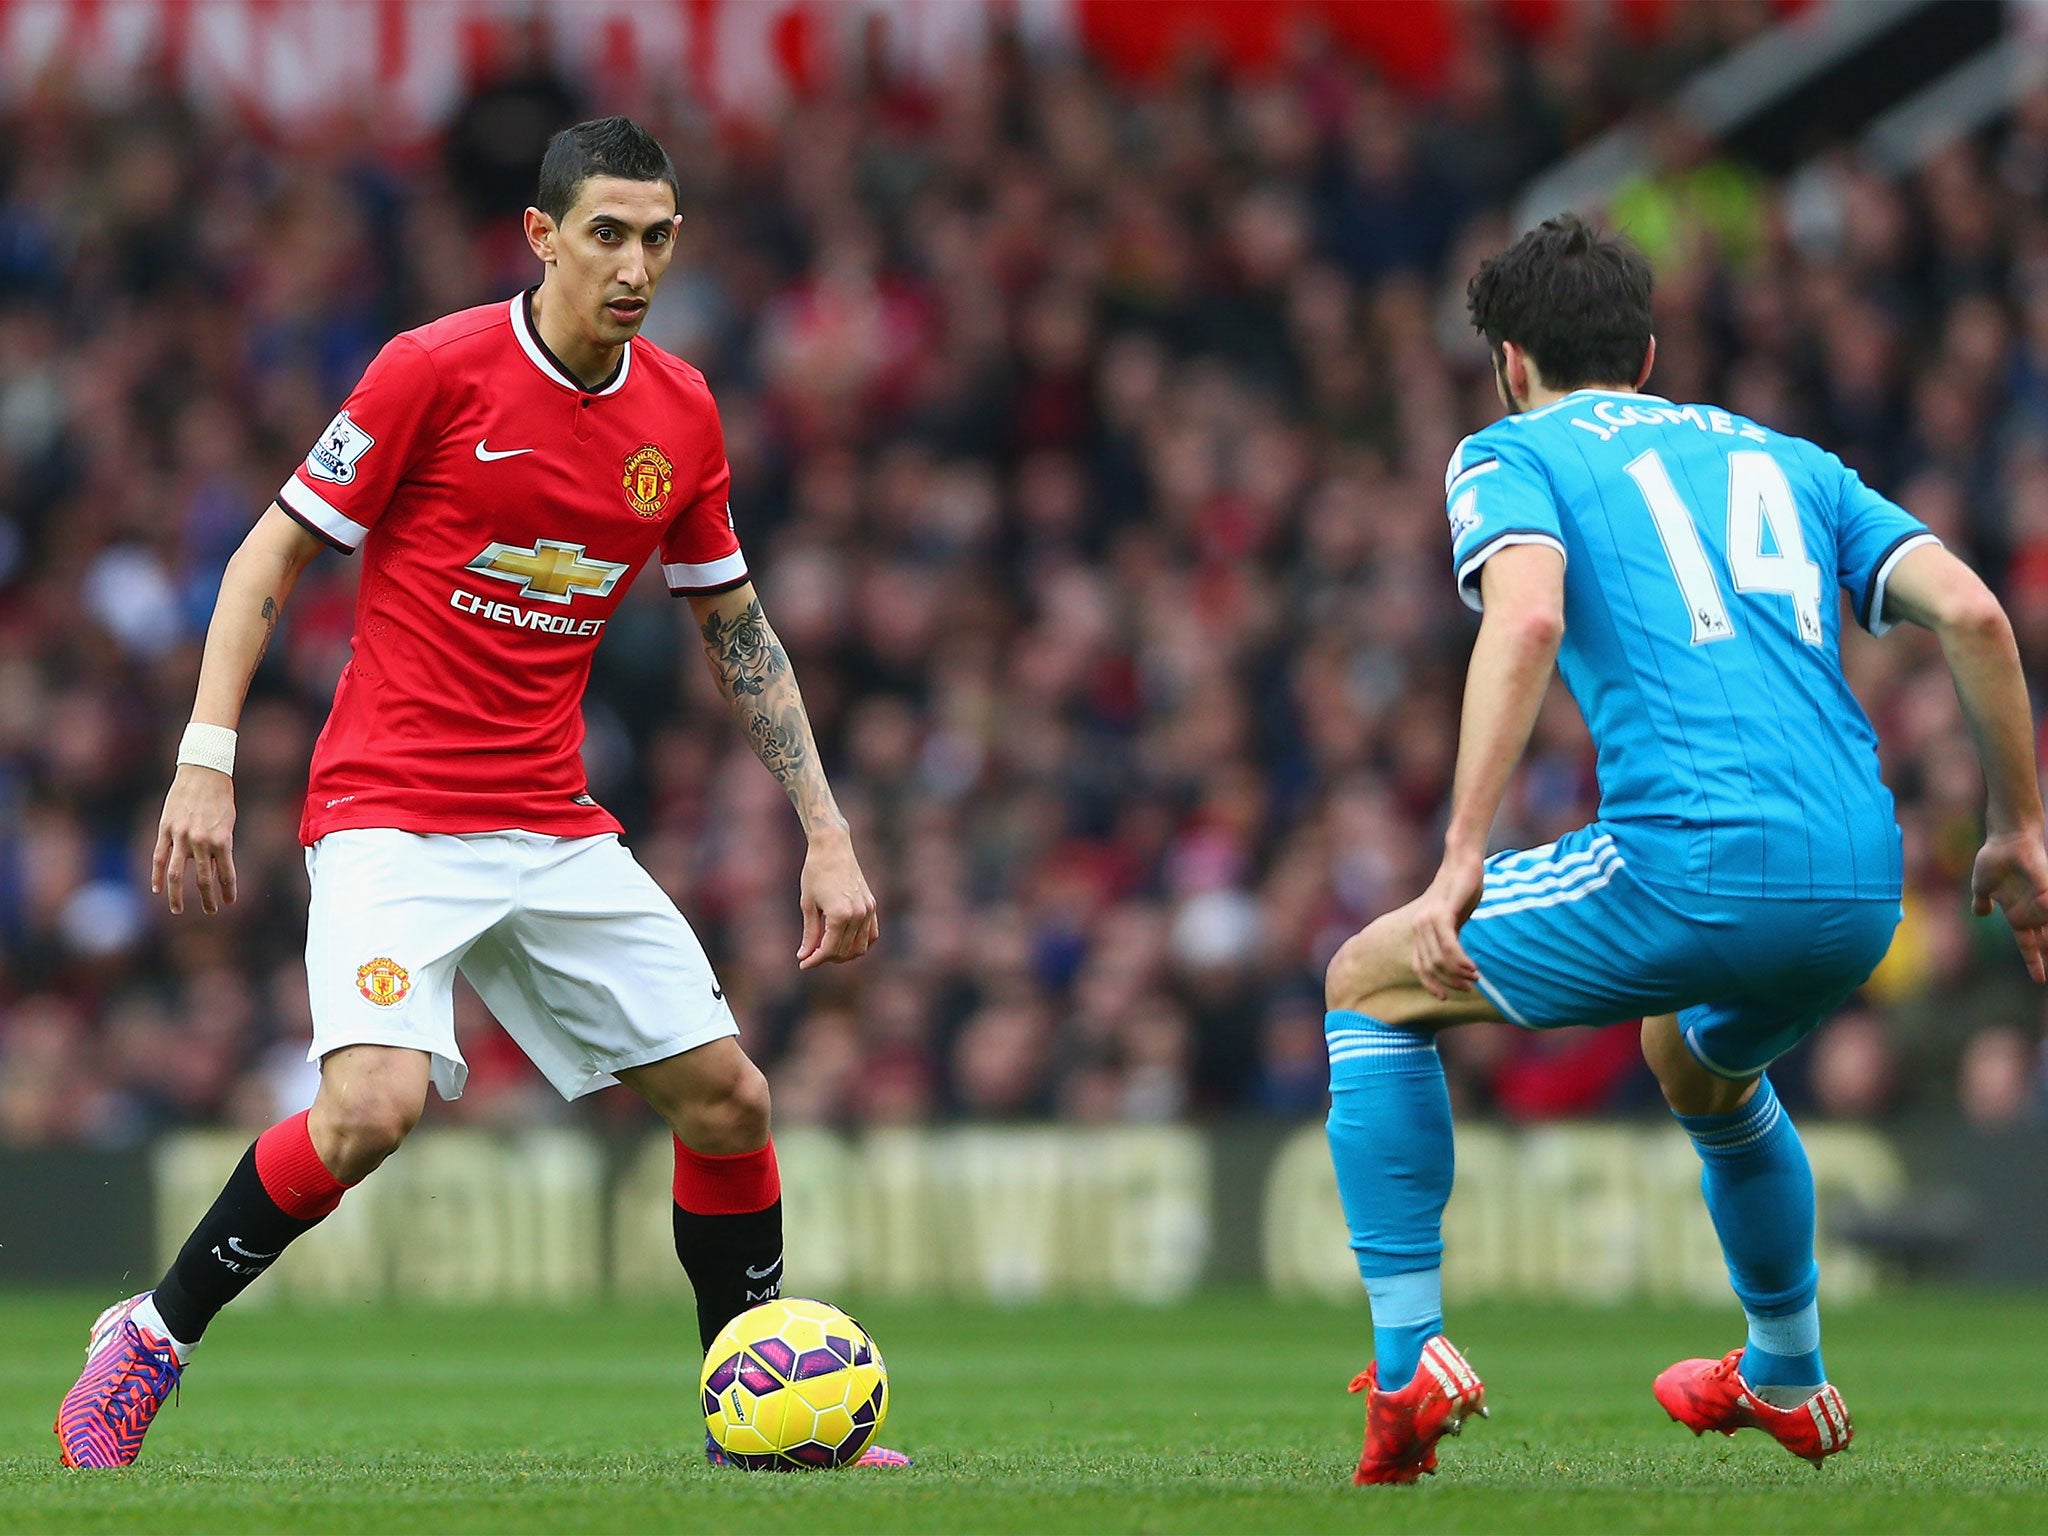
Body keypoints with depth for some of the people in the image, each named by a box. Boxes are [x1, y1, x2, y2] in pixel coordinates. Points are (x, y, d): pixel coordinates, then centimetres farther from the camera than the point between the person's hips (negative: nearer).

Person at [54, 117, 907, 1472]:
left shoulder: (681, 412, 6)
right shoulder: (436, 369, -11)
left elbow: (737, 631, 17)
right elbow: (276, 551, -5)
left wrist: (826, 833, 11)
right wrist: (206, 759, -13)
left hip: (557, 827, 6)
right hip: (389, 815, -6)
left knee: (728, 1100, 1)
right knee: (375, 1103, -27)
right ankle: (148, 1343, -7)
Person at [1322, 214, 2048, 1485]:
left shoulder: (1512, 452, 11)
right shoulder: (1787, 458, 26)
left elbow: (1527, 619, -12)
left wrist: (1462, 859, -17)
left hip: (1691, 866, -6)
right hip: (1863, 889, 6)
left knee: (1370, 986, 16)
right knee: (1697, 1059, 40)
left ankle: (1409, 1358, 7)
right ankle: (1788, 1379, 49)